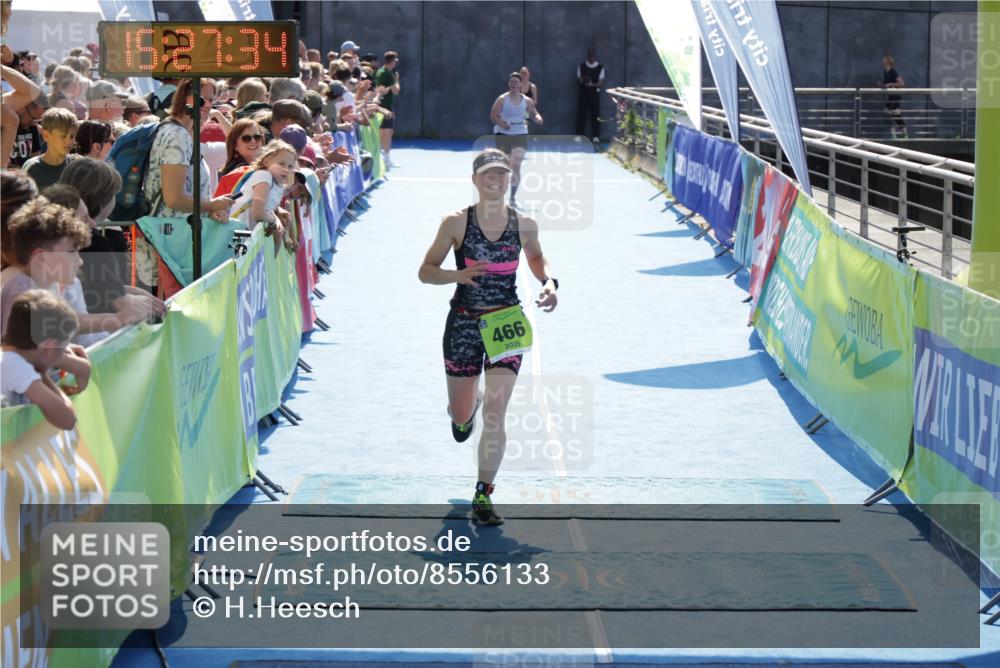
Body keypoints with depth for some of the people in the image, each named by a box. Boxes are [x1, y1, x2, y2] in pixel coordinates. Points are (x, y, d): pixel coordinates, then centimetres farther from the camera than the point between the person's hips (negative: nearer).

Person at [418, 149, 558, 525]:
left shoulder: (524, 225, -1)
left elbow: (536, 257, 20)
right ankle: (469, 404, 54)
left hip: (506, 324, 0)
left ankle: (483, 495, 1)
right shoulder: (456, 223, -7)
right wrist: (459, 274, -22)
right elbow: (425, 271, -3)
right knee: (460, 417, 15)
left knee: (494, 416, -11)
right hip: (463, 324, 0)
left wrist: (549, 282, -1)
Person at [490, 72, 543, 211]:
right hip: (503, 135, -1)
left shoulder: (526, 101, 2)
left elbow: (534, 114, 12)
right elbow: (493, 116, -8)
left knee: (516, 167, -9)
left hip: (520, 135, 1)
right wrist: (502, 123, -25)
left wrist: (537, 118, -11)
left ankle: (513, 197, -3)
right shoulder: (502, 99, -6)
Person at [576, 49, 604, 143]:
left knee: (595, 114, -1)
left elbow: (601, 81, -3)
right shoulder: (581, 66, 5)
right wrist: (582, 80, -17)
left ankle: (595, 136, 4)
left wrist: (593, 84, -23)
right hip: (583, 92, 1)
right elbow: (578, 78, 7)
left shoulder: (600, 67, 2)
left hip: (595, 93, -1)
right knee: (581, 114, -1)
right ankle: (579, 135, 4)